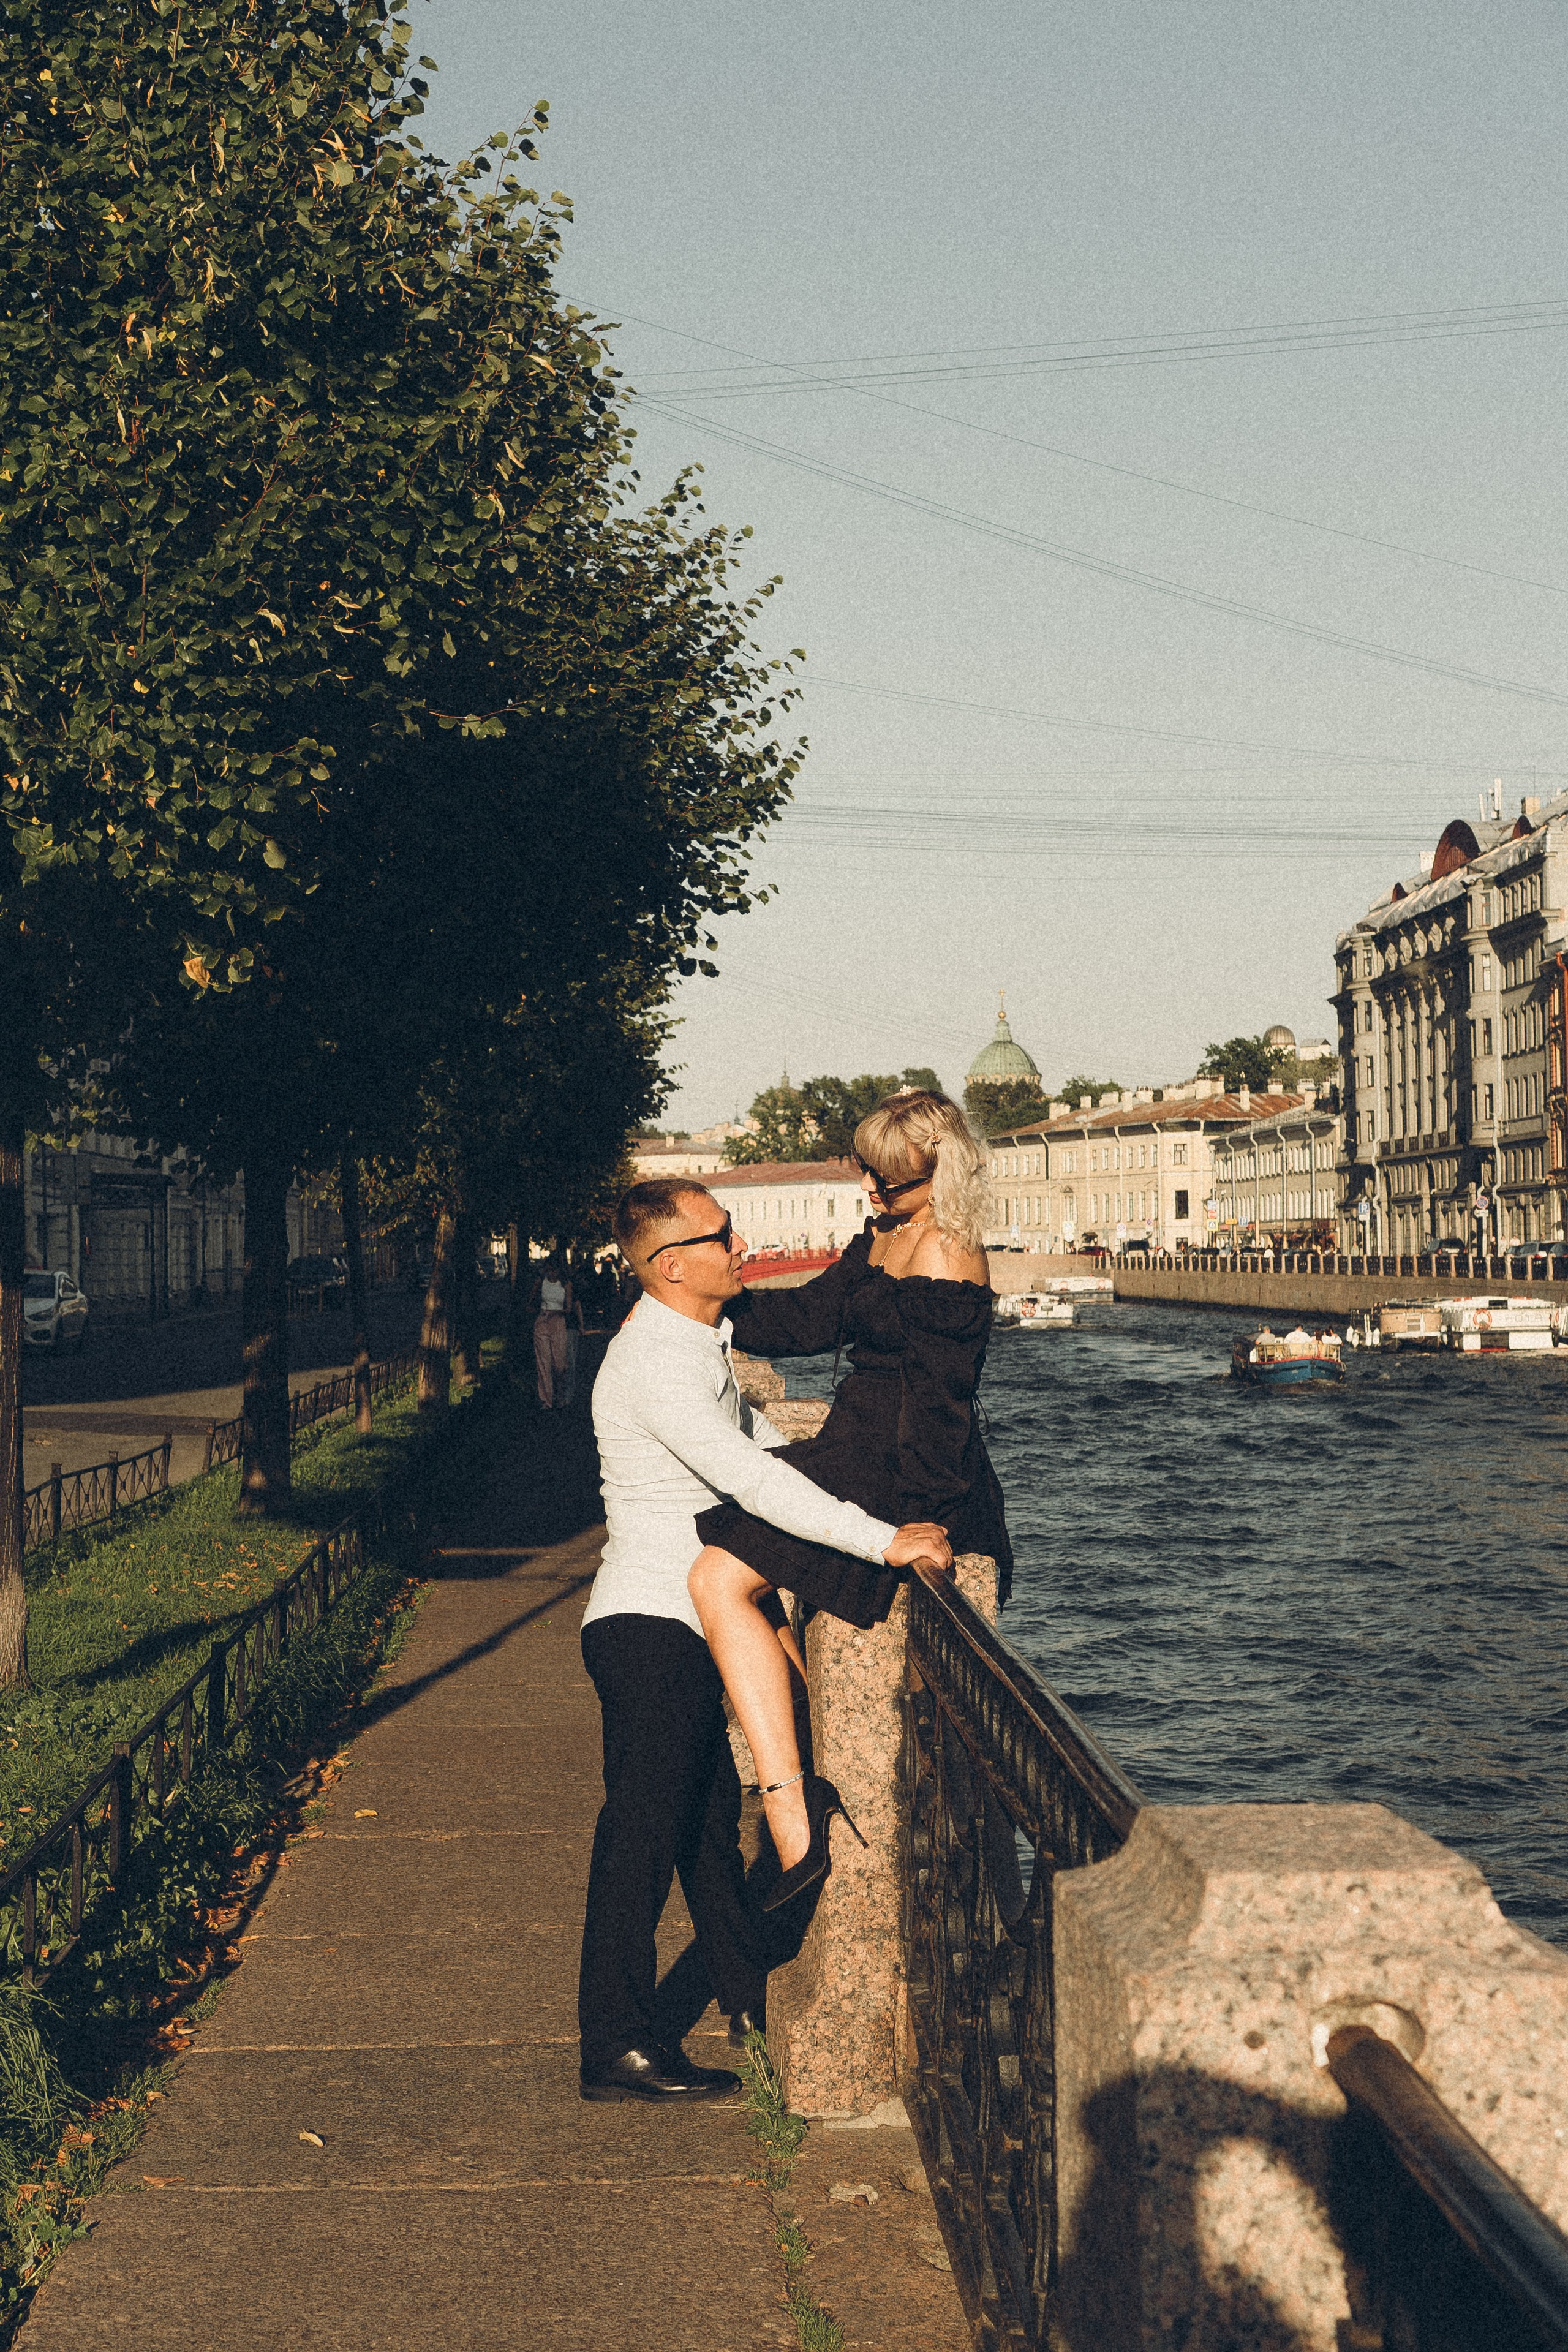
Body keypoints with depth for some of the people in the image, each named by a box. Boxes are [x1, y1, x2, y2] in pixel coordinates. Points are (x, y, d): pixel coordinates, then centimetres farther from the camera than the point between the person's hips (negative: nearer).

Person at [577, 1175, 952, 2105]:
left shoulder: (705, 1343, 11)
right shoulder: (655, 1365, -22)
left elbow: (756, 1442, 26)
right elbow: (756, 1483, -29)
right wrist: (885, 1541, -29)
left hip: (687, 1624, 10)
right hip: (650, 1624, -10)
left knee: (711, 1817, 20)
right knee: (645, 1831, -3)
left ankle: (754, 1996, 34)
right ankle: (618, 2045, 5)